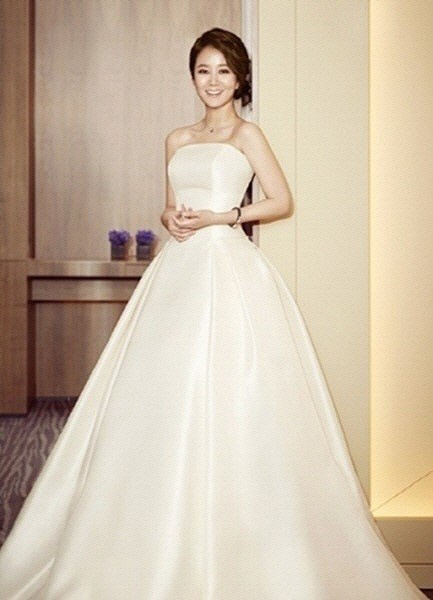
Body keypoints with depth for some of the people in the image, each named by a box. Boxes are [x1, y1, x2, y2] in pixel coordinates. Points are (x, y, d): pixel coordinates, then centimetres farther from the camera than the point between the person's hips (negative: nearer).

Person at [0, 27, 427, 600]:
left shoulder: (246, 134, 4)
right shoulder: (178, 140, 19)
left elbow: (283, 202, 1)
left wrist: (219, 217, -8)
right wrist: (172, 218, 0)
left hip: (229, 266, -5)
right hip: (179, 268, 6)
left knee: (222, 393, -8)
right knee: (165, 397, 1)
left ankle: (231, 546, 2)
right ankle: (165, 547, 11)